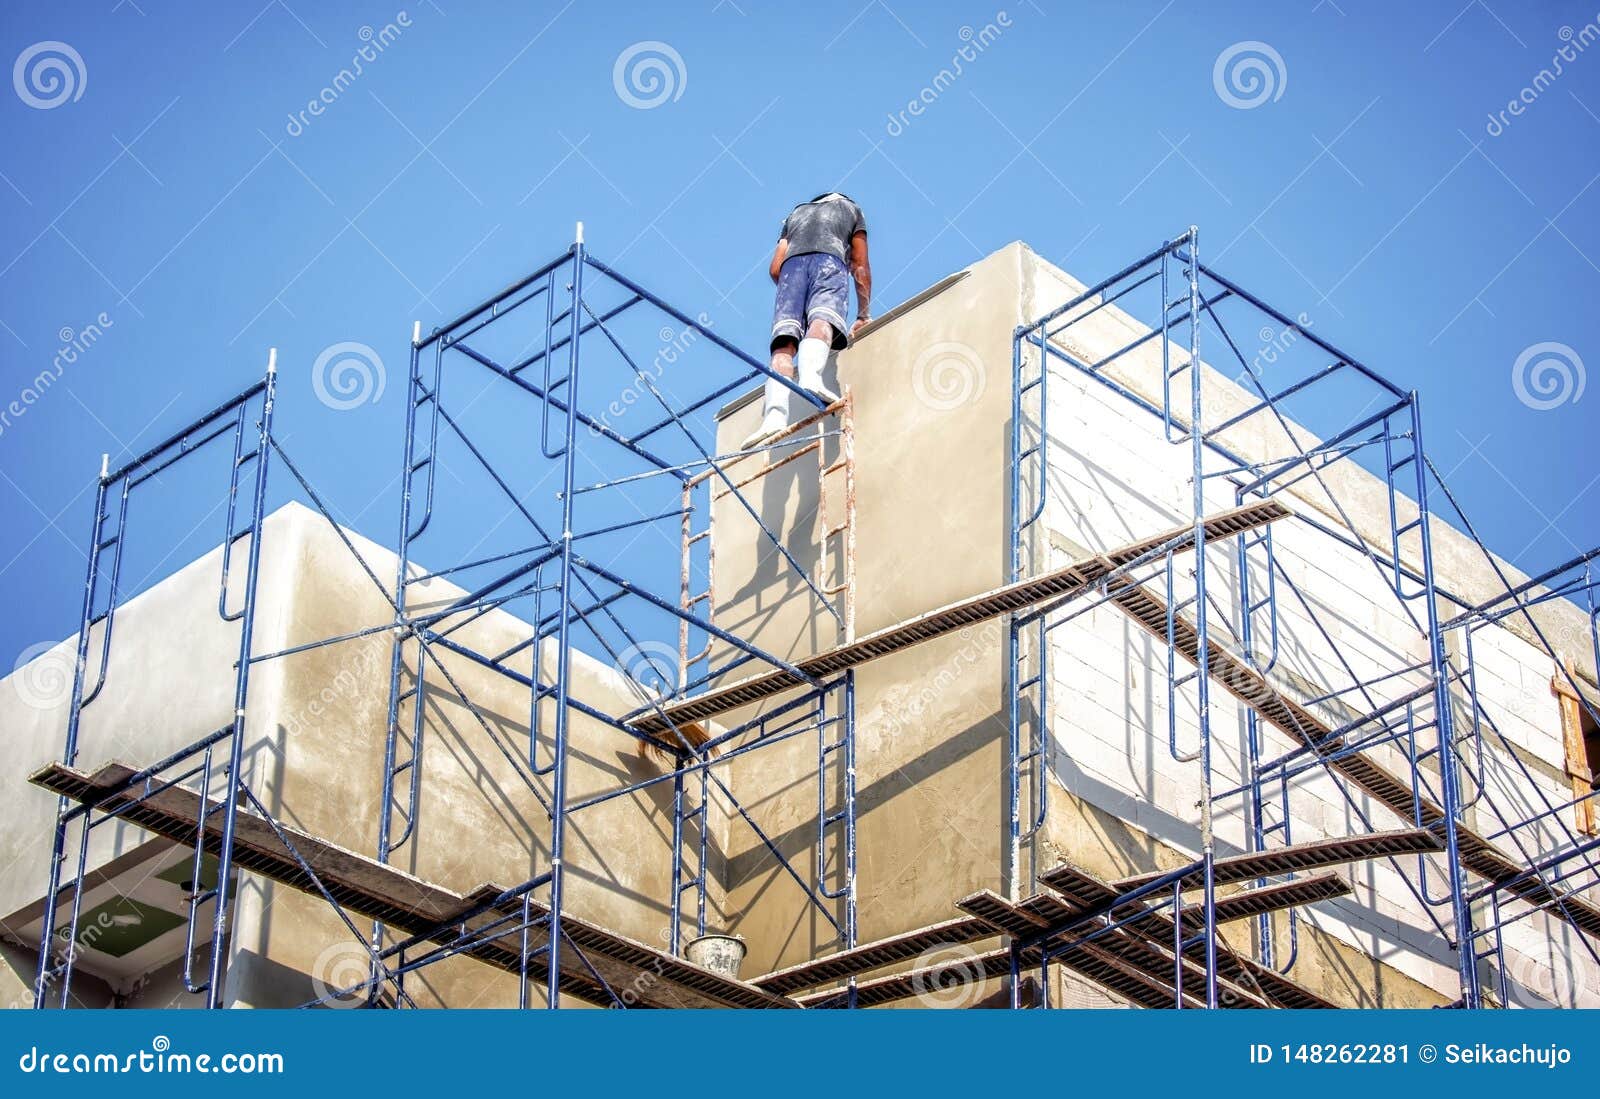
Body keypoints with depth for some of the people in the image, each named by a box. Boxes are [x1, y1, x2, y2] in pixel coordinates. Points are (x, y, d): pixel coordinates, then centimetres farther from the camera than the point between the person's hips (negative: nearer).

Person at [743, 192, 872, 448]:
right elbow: (860, 267, 29)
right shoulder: (851, 209, 35)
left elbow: (775, 269, 27)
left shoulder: (796, 213, 40)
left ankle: (775, 414, -37)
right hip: (829, 259, -2)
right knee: (822, 321, -28)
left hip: (792, 263, 2)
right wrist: (864, 315, 33)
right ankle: (810, 376, -60)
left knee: (784, 342, -13)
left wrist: (797, 297, 40)